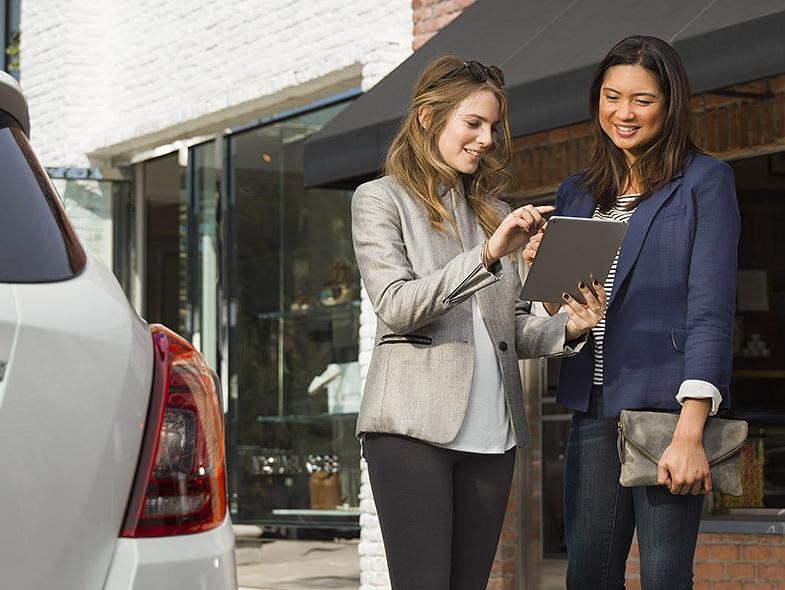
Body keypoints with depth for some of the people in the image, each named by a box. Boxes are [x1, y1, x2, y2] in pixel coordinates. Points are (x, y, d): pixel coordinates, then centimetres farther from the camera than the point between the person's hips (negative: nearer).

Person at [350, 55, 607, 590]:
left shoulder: (494, 213, 20)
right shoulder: (381, 199, 4)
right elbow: (395, 306, -10)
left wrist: (567, 327, -2)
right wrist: (487, 256, -20)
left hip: (491, 428, 5)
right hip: (413, 425, -5)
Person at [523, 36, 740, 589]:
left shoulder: (704, 180, 0)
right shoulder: (577, 193, 17)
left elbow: (711, 308, -8)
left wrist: (691, 431, -18)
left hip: (666, 403, -5)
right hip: (594, 410, 5)